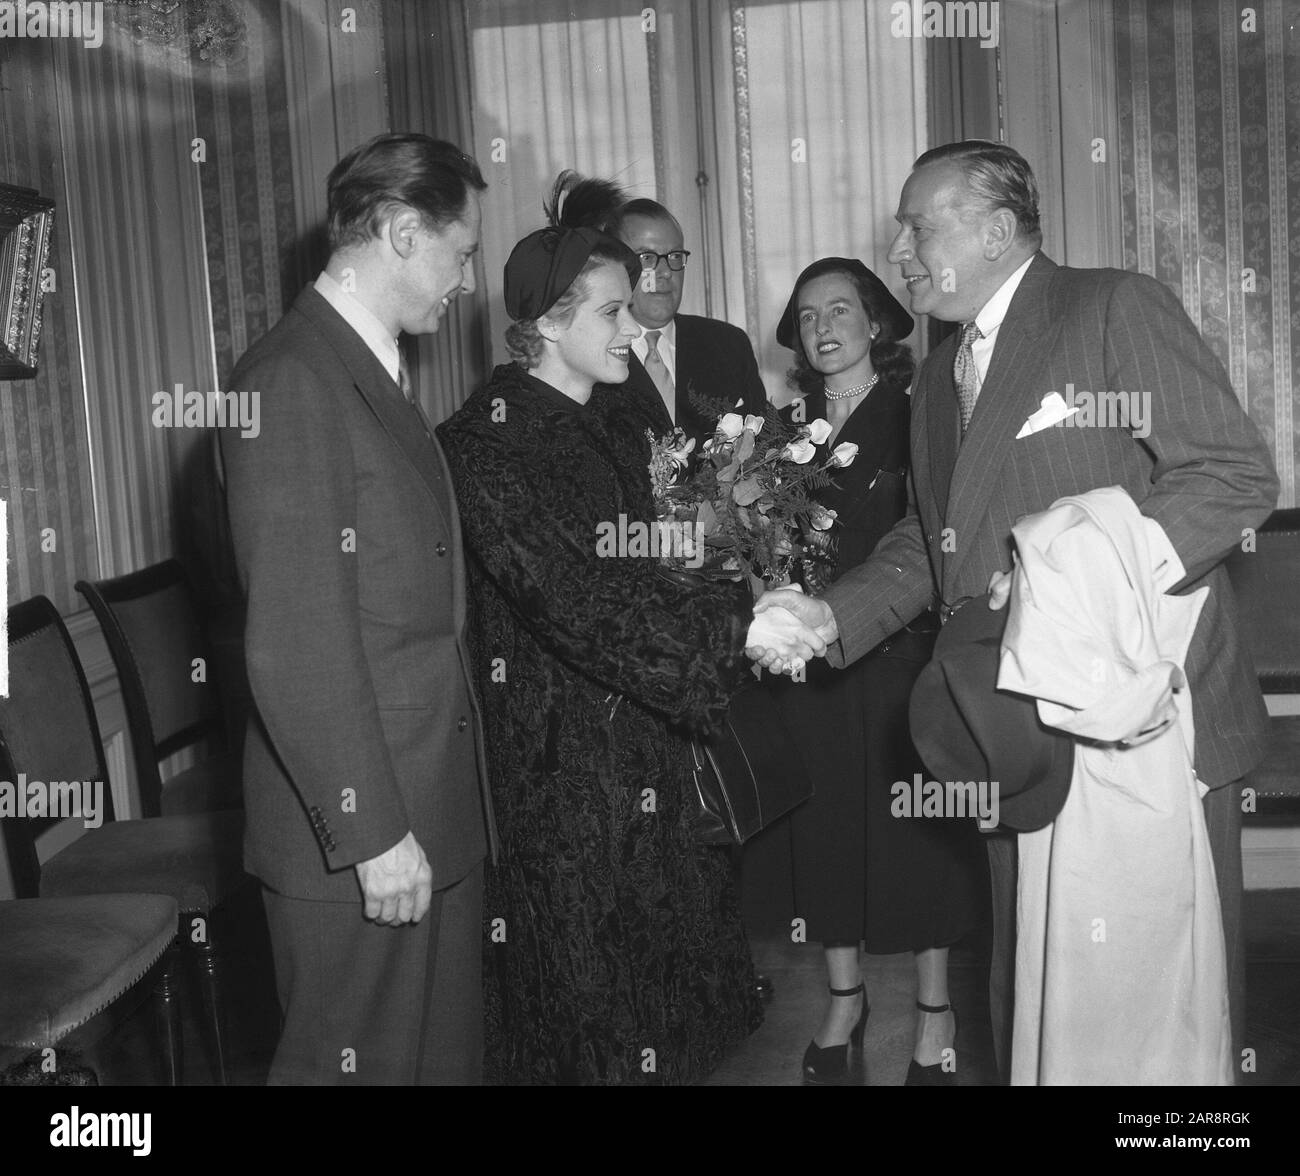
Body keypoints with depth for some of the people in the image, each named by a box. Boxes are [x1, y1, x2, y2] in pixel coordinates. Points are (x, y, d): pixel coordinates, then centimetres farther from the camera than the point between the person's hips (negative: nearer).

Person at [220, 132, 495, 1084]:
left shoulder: (377, 373, 13)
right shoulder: (292, 381, -17)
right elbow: (297, 643, -21)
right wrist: (371, 830, -19)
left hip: (434, 805, 9)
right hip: (357, 828, -9)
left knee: (448, 1050, 19)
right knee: (361, 1061, 7)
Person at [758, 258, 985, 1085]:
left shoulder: (915, 413, -4)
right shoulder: (789, 423, 8)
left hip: (899, 650, -4)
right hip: (811, 656, 4)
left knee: (916, 823, 4)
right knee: (826, 823, 10)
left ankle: (936, 1014, 19)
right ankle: (844, 997, 28)